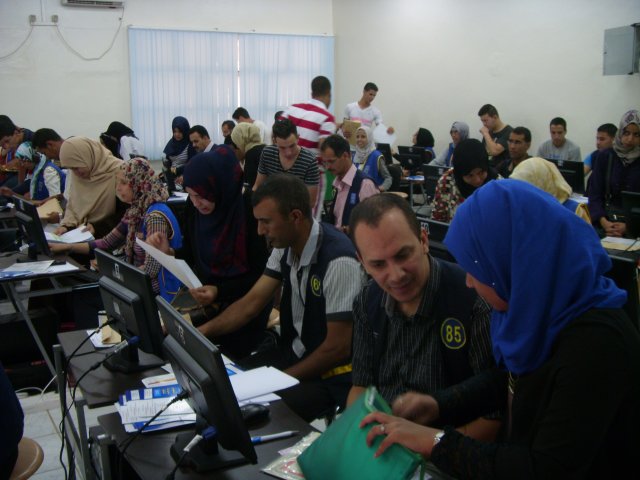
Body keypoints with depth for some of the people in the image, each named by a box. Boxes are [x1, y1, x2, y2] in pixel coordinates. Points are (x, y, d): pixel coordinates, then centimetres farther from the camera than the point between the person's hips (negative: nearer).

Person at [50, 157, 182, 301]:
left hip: (158, 294, -8)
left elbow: (150, 270, -24)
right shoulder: (134, 211, 8)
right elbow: (107, 243, 16)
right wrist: (68, 247, 7)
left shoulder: (156, 216, -20)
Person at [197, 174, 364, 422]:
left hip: (331, 373, -7)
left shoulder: (339, 260, -27)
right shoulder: (285, 247, -3)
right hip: (293, 352, 7)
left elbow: (337, 348, -22)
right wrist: (201, 331, -11)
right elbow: (252, 302, 2)